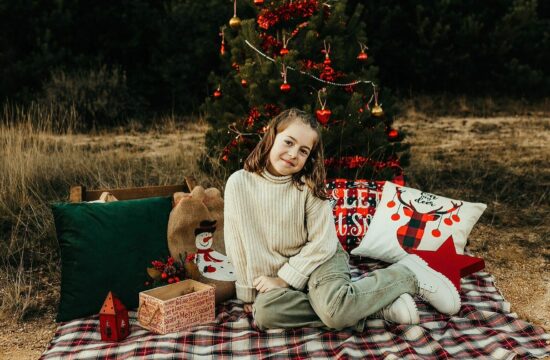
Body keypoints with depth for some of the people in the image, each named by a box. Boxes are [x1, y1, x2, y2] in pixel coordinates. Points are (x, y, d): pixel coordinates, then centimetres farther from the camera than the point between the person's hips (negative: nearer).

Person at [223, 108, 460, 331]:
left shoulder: (307, 186, -12)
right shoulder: (239, 183, -11)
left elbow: (322, 244, -10)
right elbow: (237, 245, -5)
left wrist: (286, 279, -15)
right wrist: (248, 292, -1)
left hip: (319, 259, -3)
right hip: (275, 272, 3)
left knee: (334, 311, -31)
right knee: (264, 313, -28)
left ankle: (408, 273, -6)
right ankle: (376, 306, -20)